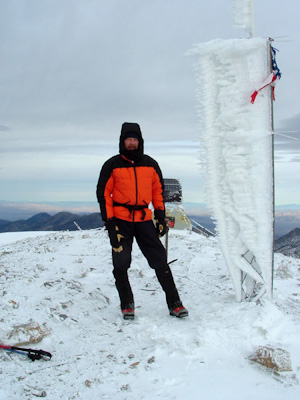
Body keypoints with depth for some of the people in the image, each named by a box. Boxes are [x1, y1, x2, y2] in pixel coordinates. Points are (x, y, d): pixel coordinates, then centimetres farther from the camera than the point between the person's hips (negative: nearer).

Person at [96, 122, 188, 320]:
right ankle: (127, 305, 16)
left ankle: (174, 303, 3)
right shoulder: (112, 165, 0)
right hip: (120, 220, -1)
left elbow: (158, 190, 16)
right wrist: (109, 221, -6)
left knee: (160, 260, -4)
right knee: (121, 264, 0)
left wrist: (161, 216, 8)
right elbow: (103, 193, 1)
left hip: (144, 219, 2)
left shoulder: (150, 164, 8)